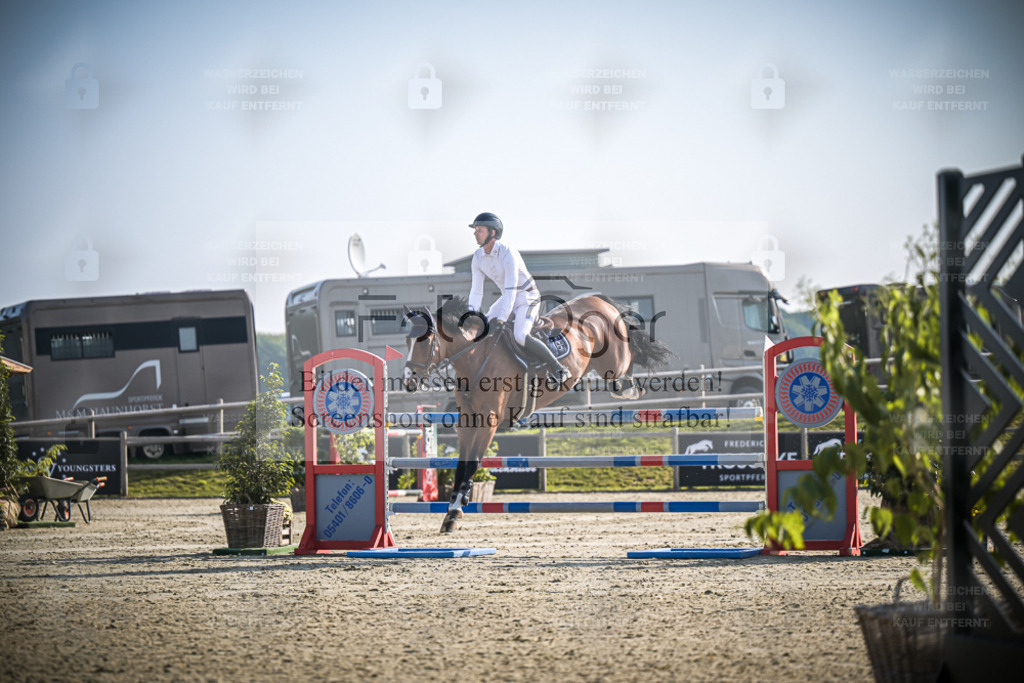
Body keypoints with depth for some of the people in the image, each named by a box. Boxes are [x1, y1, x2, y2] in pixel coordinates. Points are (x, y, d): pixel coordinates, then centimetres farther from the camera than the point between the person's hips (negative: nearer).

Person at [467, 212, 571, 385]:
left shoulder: (508, 254, -29)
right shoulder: (478, 257, -6)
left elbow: (511, 289, -32)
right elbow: (476, 290, -1)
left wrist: (502, 318, -35)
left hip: (528, 297, -8)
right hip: (508, 297, 8)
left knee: (520, 336, -27)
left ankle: (560, 370, -22)